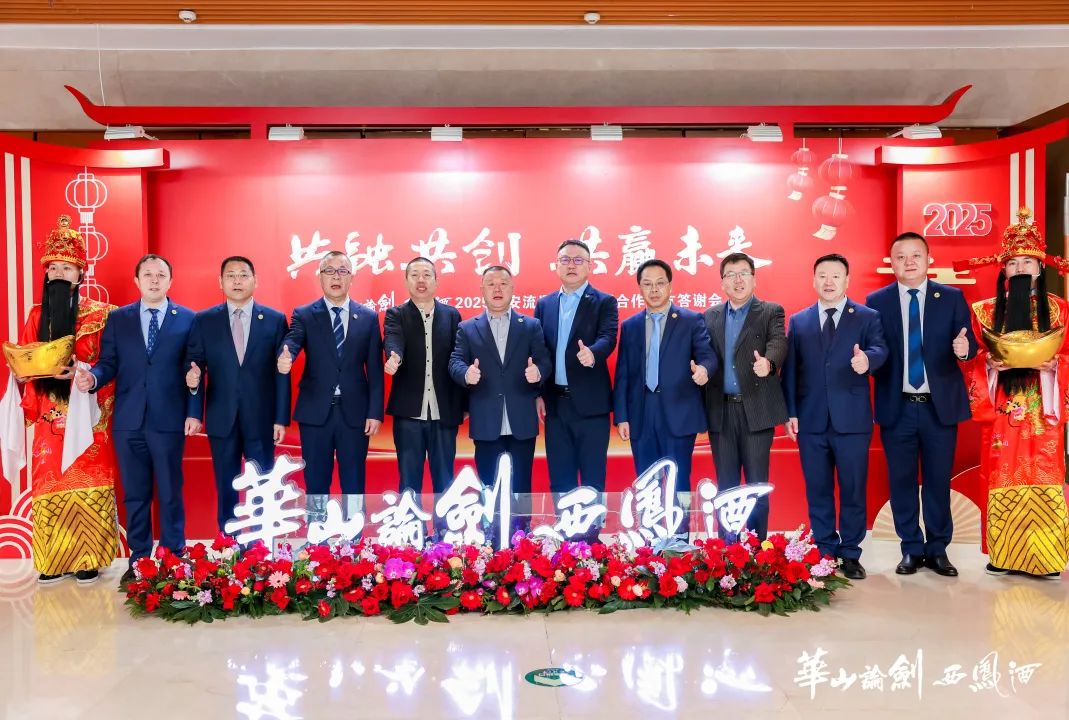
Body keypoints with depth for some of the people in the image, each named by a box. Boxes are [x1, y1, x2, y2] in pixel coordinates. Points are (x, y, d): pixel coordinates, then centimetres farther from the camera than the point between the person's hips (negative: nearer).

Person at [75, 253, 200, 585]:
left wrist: (193, 413, -5)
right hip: (128, 421, 2)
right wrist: (92, 377, -17)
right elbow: (109, 362, 6)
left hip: (169, 421, -2)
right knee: (135, 494, 10)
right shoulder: (117, 318, 9)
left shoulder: (187, 319, 3)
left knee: (170, 494, 5)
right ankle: (139, 560, 22)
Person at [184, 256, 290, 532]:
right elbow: (193, 364, 5)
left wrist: (281, 418, -3)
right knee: (226, 489, 10)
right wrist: (193, 376, -20)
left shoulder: (275, 320, 3)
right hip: (222, 419, 1)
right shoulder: (203, 321, 6)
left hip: (261, 418, -1)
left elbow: (281, 373, 1)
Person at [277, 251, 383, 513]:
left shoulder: (369, 317, 6)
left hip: (354, 413, 1)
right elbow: (292, 342, -16)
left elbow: (374, 369, 3)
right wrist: (284, 360, -40)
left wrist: (375, 412, -2)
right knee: (316, 484, 9)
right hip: (315, 412, 0)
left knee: (354, 484, 8)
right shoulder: (303, 315, 4)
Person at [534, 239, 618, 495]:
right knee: (559, 480, 10)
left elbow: (608, 338, -15)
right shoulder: (544, 304, 12)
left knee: (593, 481, 2)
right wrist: (537, 394, 4)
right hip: (555, 402, 4)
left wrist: (592, 353, -37)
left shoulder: (604, 302, 1)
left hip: (590, 403, -4)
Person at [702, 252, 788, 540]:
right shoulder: (710, 316, 14)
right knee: (726, 485, 9)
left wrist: (767, 361, -37)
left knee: (757, 484, 2)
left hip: (756, 410, -3)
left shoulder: (771, 312, 2)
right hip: (721, 411, 3)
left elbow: (778, 343, -17)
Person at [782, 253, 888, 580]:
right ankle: (824, 552, 20)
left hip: (852, 419, -2)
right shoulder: (798, 321, 11)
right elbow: (790, 369, 8)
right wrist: (790, 412, 1)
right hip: (811, 420, 2)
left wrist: (867, 359, -36)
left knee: (852, 490, 4)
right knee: (817, 491, 9)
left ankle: (850, 554, 17)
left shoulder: (868, 317, 5)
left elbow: (880, 349, -12)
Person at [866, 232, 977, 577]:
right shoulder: (877, 301, 2)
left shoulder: (952, 298, 3)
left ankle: (937, 549, 23)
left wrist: (964, 348, -22)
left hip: (940, 406, 0)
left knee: (938, 480, 8)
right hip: (897, 406, 0)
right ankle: (912, 549, 22)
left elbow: (969, 343, 0)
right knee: (901, 481, 8)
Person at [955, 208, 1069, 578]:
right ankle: (1004, 555, 7)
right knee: (1003, 481, -1)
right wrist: (993, 363, -13)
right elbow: (976, 361, 6)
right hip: (1003, 411, 0)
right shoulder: (986, 310, 7)